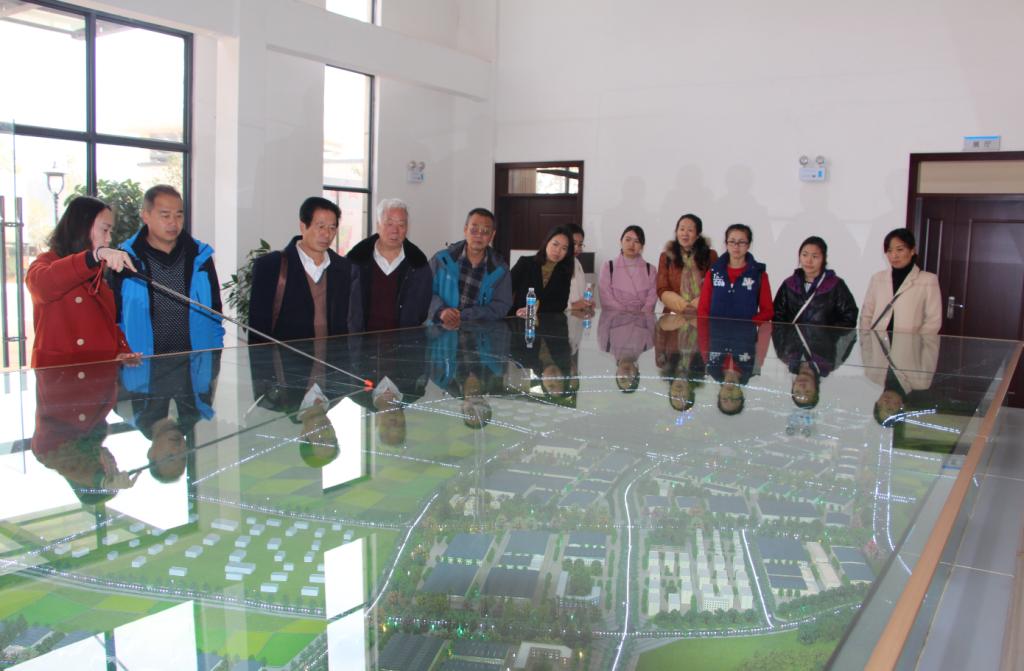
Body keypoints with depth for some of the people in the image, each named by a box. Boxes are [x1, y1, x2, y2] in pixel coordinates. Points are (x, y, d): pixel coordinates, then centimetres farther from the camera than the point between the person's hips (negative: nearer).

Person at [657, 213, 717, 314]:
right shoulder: (666, 256, 12)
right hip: (674, 314, 1)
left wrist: (698, 304, -14)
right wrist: (682, 305, -12)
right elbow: (662, 290, 4)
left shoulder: (711, 255, 11)